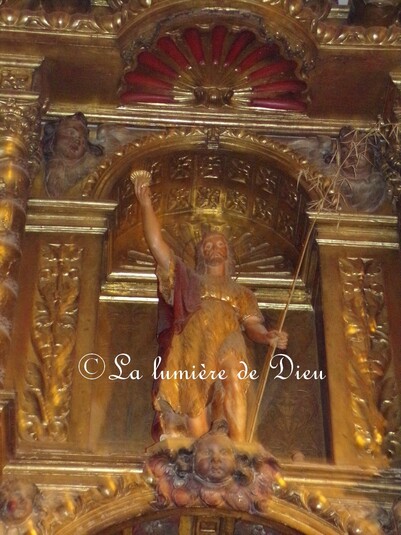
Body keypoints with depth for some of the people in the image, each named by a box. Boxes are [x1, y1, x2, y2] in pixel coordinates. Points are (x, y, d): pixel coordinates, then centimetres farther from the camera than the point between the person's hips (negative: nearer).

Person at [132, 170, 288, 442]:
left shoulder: (241, 293, 31)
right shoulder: (188, 280, 27)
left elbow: (253, 325, 15)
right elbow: (156, 243, 16)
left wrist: (270, 336, -9)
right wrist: (145, 202, 7)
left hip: (227, 348, -2)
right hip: (192, 353, 2)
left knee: (233, 379, -33)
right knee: (195, 411, -15)